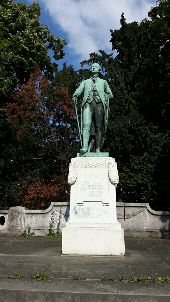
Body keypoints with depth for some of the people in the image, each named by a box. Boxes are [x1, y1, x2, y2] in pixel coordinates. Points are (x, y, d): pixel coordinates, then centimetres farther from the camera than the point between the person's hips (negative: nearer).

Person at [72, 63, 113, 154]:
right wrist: (75, 96, -10)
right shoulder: (85, 82, 28)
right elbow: (78, 91, 12)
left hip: (99, 104, 1)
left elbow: (110, 94, 26)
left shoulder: (103, 82, 28)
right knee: (86, 124, -20)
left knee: (98, 127, -6)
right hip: (88, 104, 0)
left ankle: (98, 149, -6)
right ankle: (85, 147, -33)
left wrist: (102, 95, 9)